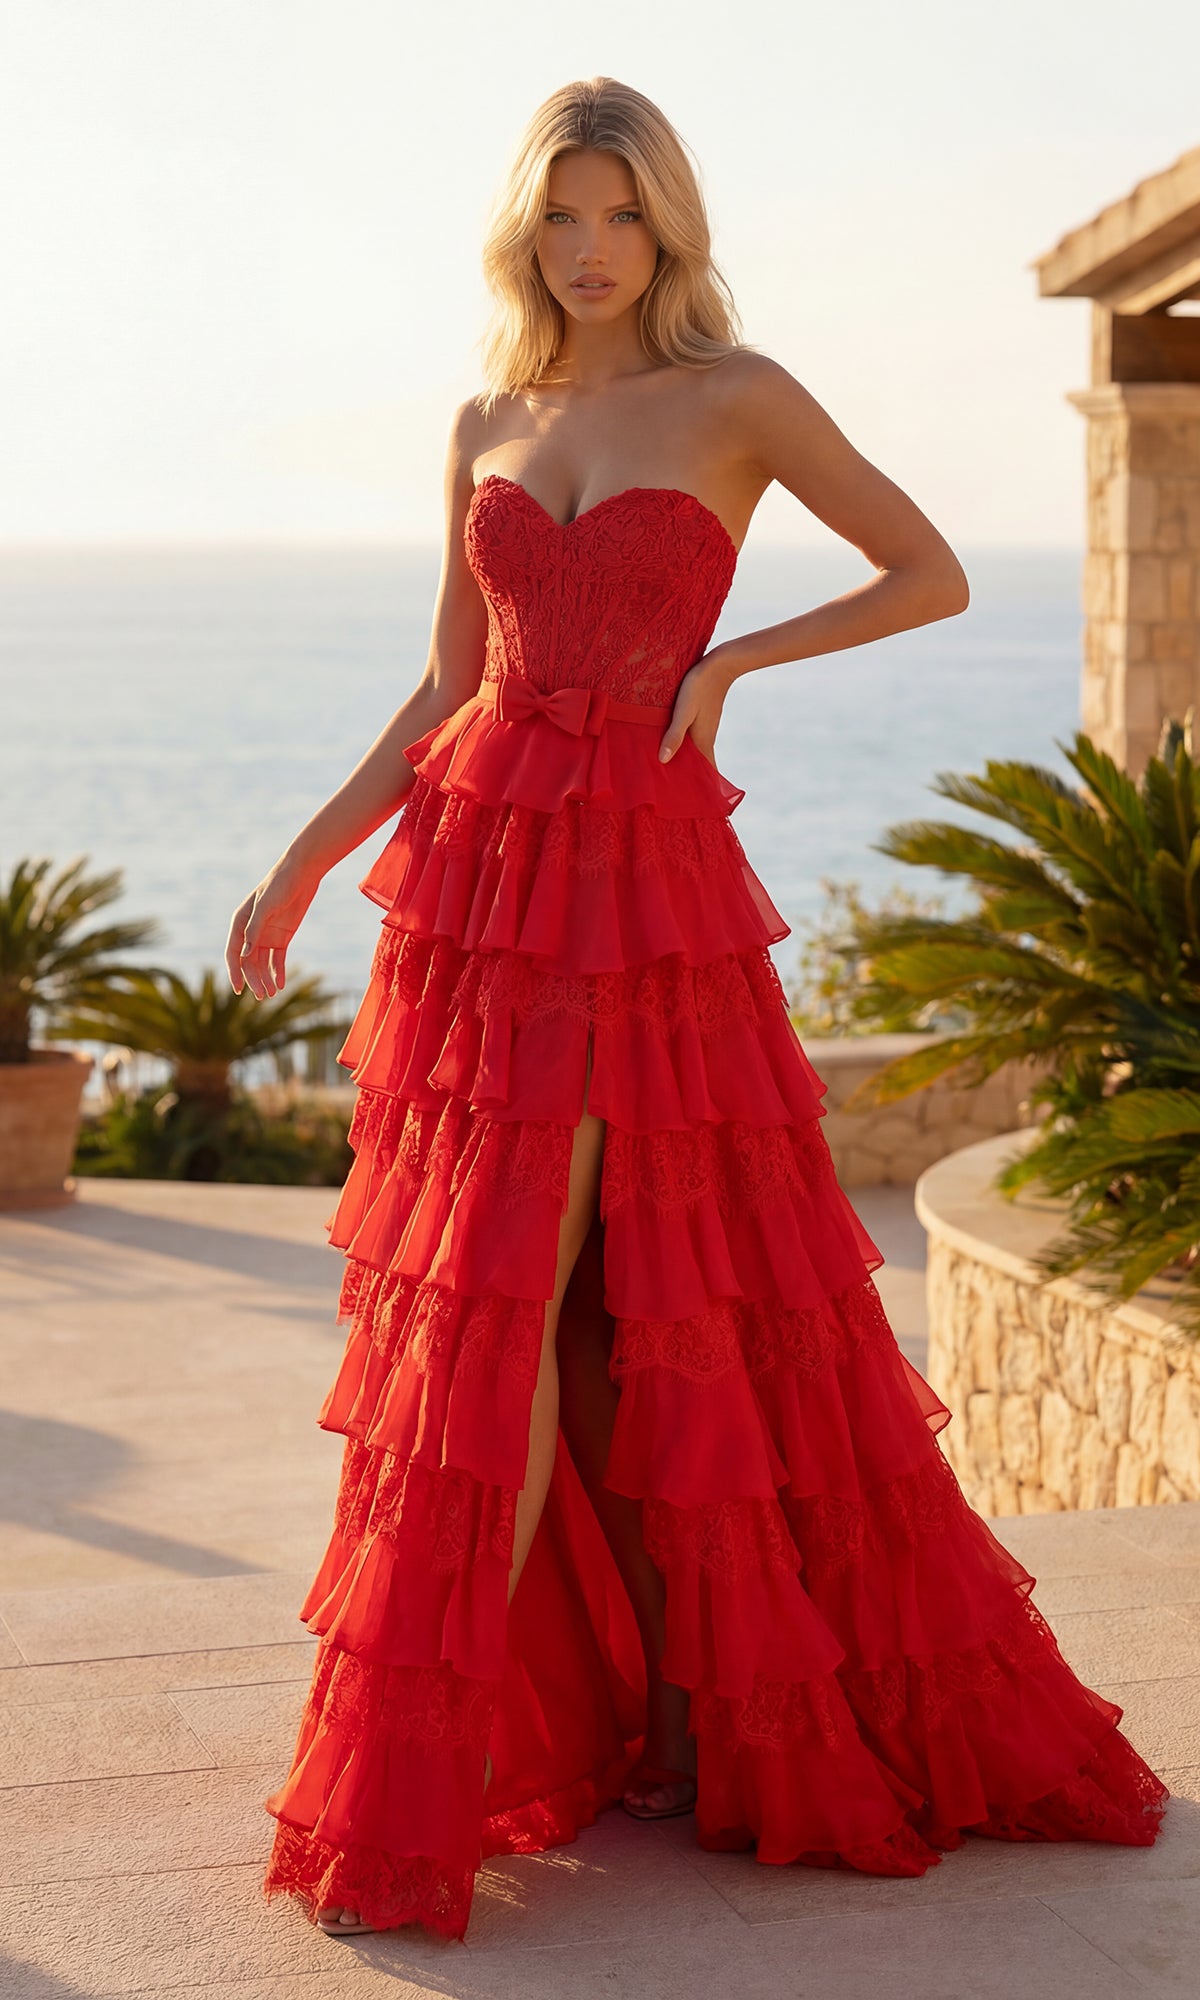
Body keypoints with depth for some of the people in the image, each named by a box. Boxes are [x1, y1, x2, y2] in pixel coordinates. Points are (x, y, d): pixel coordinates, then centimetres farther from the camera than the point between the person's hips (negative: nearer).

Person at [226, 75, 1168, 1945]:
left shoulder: (737, 397, 1)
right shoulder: (488, 427, 12)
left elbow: (935, 577, 2)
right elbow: (448, 686, 16)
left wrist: (728, 659, -7)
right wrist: (302, 863, 10)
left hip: (654, 890, -3)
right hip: (479, 875, 3)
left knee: (676, 1316, -1)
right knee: (488, 1312, 2)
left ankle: (705, 1711, 12)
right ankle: (436, 1759, 12)